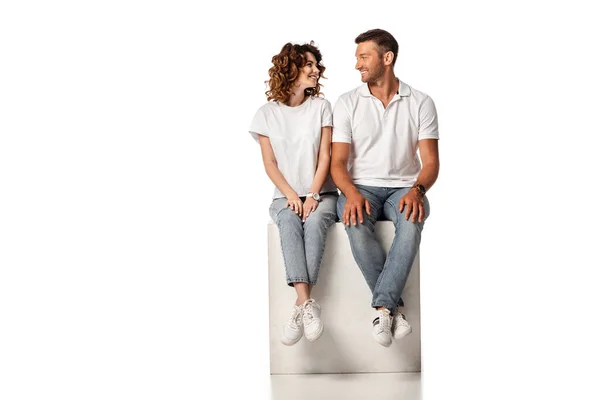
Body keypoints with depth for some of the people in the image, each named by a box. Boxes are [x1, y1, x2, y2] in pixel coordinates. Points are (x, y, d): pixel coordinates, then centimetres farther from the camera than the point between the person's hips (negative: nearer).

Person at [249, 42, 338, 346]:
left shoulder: (320, 106, 6)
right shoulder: (267, 113, 6)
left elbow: (324, 156, -1)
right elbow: (270, 164, 2)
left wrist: (312, 196, -13)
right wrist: (291, 195, -13)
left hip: (321, 193, 0)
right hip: (285, 196, 0)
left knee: (315, 221, -33)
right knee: (289, 223, -34)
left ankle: (300, 306, -42)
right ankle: (308, 304, -48)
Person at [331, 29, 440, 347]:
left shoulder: (421, 104, 4)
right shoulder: (347, 103, 4)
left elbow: (430, 162, -1)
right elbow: (338, 162, -1)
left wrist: (417, 190, -24)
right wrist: (351, 193, -23)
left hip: (403, 187, 0)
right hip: (361, 187, 0)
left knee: (412, 221, -37)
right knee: (355, 225, -36)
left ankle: (382, 307, -33)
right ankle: (394, 306, -24)